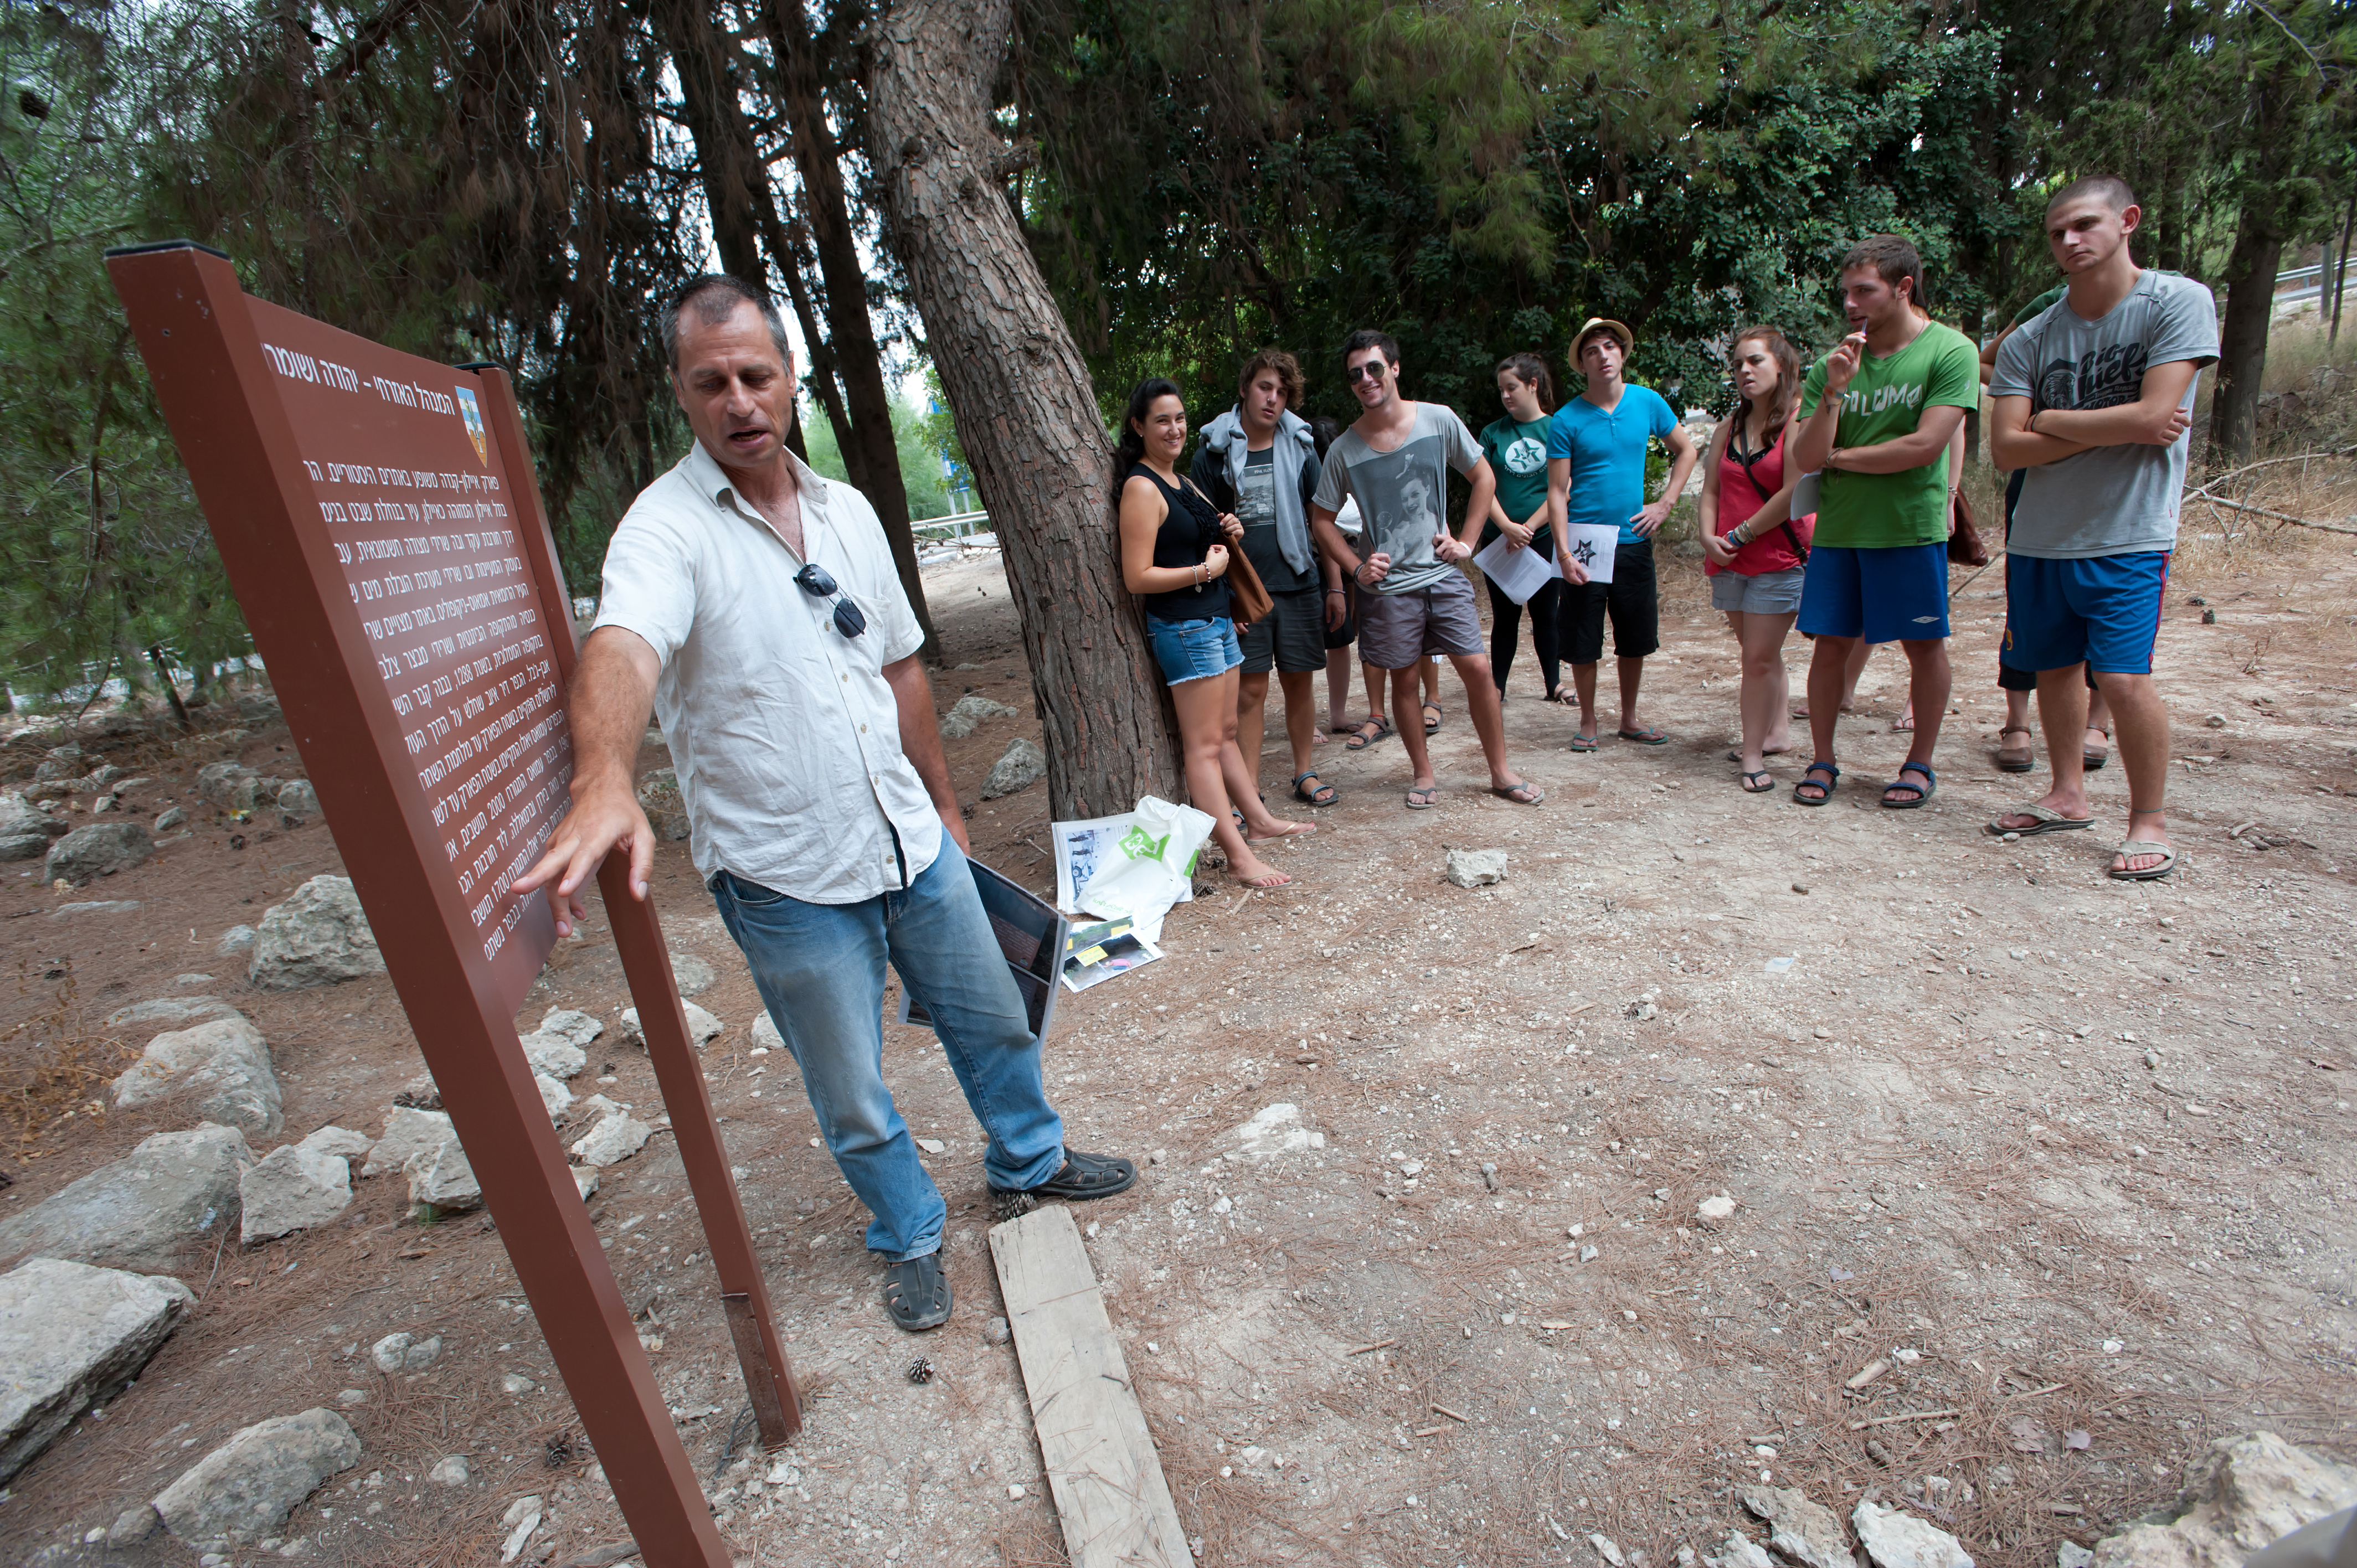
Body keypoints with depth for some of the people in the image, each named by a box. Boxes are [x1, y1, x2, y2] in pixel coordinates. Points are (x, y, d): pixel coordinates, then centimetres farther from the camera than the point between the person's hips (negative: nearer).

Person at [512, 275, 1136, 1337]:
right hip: (788, 883, -5)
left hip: (911, 844, 5)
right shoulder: (667, 527, -13)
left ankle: (1028, 1160, 48)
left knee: (993, 1018, 21)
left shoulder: (849, 512, 6)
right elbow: (622, 649, -35)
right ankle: (909, 1238, 40)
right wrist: (605, 784, -55)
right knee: (852, 1098, 12)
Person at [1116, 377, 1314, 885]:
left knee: (1226, 733, 18)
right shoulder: (1141, 488, -13)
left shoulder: (1181, 482, 16)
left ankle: (1259, 821, 29)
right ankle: (1240, 858, -4)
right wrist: (1205, 569, -15)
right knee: (1203, 745, -6)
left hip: (1215, 619, 9)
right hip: (1183, 627, -9)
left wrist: (1228, 536, 7)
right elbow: (1138, 578, -19)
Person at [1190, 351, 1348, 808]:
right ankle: (1250, 789, 9)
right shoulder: (1215, 452, 0)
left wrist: (1335, 586, 6)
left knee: (1299, 682, 10)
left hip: (1299, 584, 2)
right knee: (1250, 690, 0)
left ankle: (1305, 772, 25)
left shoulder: (1300, 447, 7)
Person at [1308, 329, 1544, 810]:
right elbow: (1321, 518, 5)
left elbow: (1484, 478, 9)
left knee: (1478, 668, -1)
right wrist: (1356, 567, -6)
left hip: (1443, 574, 1)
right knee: (1404, 680, 6)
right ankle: (1424, 775, 24)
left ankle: (1501, 772, 15)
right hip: (1388, 586, 0)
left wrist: (1466, 541, 1)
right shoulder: (1344, 450, -4)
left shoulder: (1439, 421, -2)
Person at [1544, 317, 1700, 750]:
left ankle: (1629, 719, 25)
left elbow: (1686, 450, 17)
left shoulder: (1648, 402, 5)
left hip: (1634, 540, 3)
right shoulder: (1567, 420, -5)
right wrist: (1564, 554, -16)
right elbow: (1557, 492, -7)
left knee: (1636, 640, 10)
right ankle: (1588, 723, 17)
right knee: (1583, 644, 1)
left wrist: (1664, 504, 4)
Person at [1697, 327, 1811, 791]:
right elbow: (1711, 490, 11)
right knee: (1761, 654, 15)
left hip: (1779, 557, -6)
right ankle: (1778, 732, 29)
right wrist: (1709, 537, -6)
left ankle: (1753, 754, -1)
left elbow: (1794, 494, -15)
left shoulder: (1799, 421, -8)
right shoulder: (1729, 427, 11)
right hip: (1729, 561, 6)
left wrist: (1740, 535, -11)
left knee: (1759, 658, -8)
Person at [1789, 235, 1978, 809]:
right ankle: (1823, 762, 14)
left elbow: (1925, 445, -14)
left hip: (1911, 527, -3)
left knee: (1925, 646, 4)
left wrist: (1841, 456, -4)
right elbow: (1805, 459, -2)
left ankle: (1920, 765, 17)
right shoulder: (1832, 364, 6)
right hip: (1837, 529, 3)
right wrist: (1833, 392, -14)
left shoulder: (1951, 351, -4)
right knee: (1830, 645, 4)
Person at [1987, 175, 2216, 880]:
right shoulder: (2030, 339, 6)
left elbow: (2153, 416, -14)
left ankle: (2151, 821, 5)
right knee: (2054, 668, 11)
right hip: (2039, 537, 4)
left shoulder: (2180, 302, -4)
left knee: (2122, 677, -11)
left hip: (2129, 537, -4)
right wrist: (2114, 429, -9)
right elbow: (2007, 447, -2)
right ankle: (2067, 796, 27)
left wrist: (2052, 420, -5)